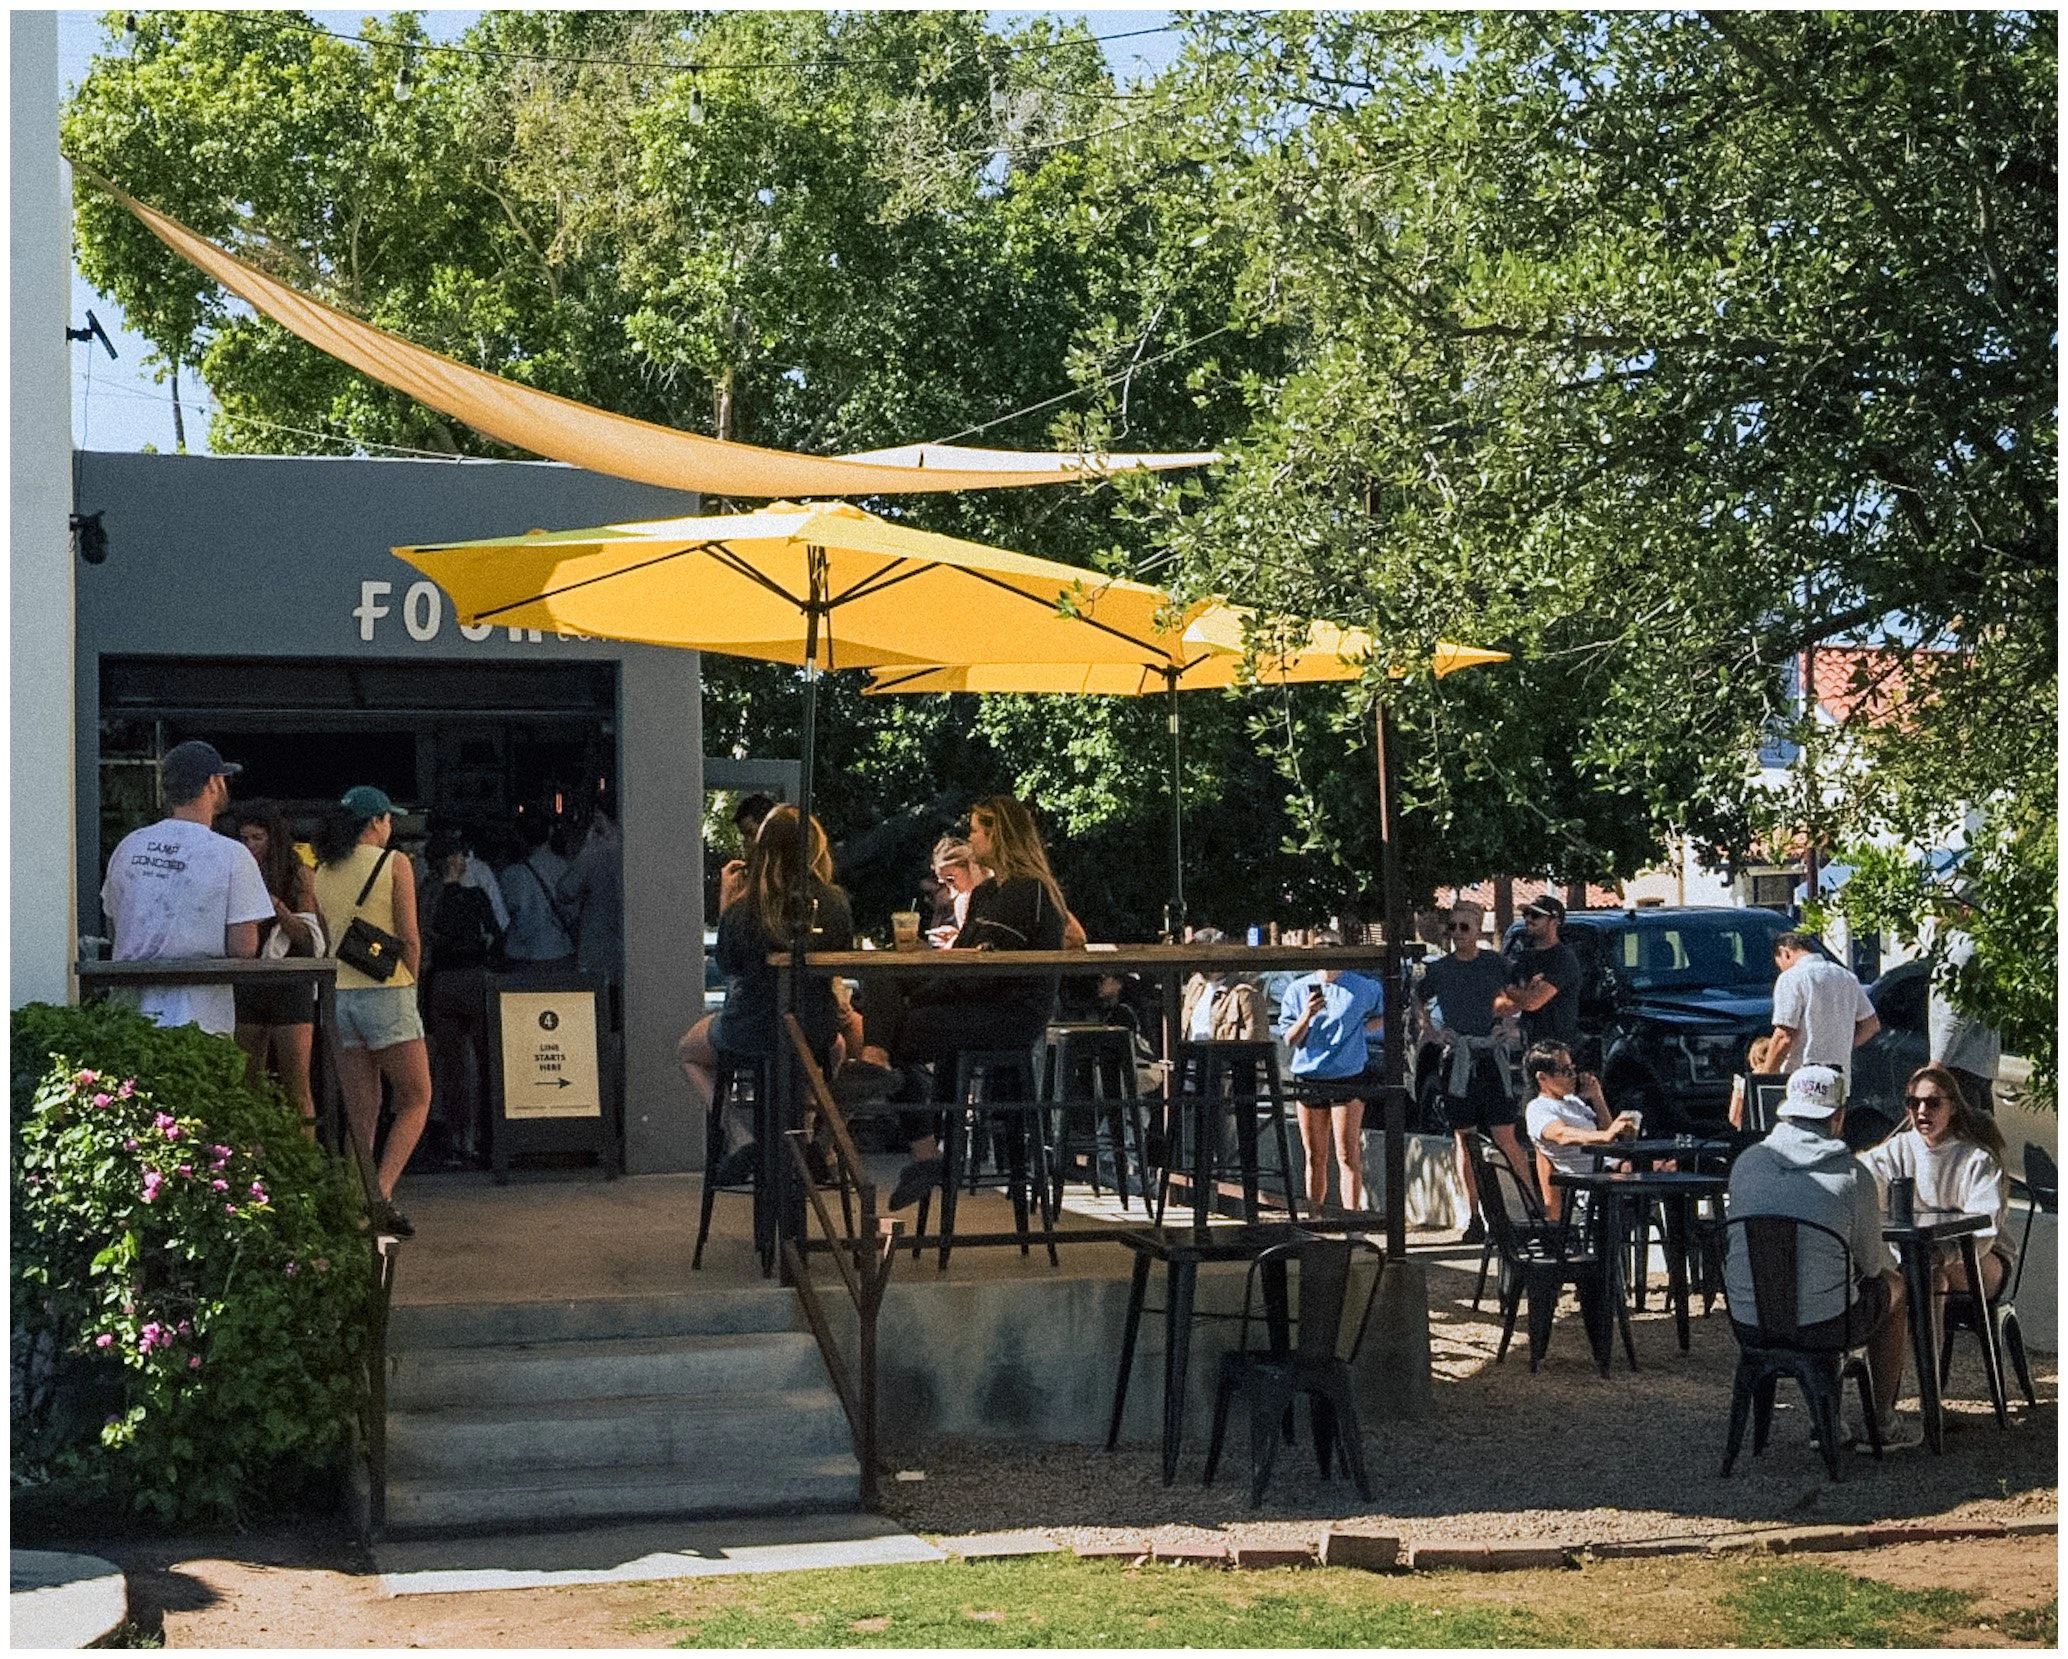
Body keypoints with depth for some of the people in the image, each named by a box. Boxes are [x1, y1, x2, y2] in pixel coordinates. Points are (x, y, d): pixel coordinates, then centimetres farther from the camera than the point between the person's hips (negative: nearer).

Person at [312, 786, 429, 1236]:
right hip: (386, 993, -5)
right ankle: (382, 1191, -13)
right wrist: (409, 981, 7)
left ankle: (361, 1203, 6)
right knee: (416, 1099, 4)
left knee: (361, 1113, 9)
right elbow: (410, 938, -8)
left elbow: (326, 943, 12)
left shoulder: (322, 873, 9)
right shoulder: (394, 865, -6)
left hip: (338, 995, 5)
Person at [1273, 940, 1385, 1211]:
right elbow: (1289, 1041, 2)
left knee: (1347, 1155, -8)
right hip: (1309, 1078, 2)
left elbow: (1386, 1012, 18)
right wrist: (1307, 1015, -15)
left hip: (1348, 1079, -2)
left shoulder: (1362, 988, 2)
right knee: (1314, 1156, 9)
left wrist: (1364, 1028, 2)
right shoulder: (1297, 990, 5)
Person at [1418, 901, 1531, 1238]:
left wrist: (1502, 1024, 1)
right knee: (1463, 1140, 2)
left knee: (1505, 1137, -7)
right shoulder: (1438, 969, 7)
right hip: (1456, 1060, 2)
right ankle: (1475, 1219, 7)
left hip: (1491, 1057, -1)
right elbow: (1416, 1004, 19)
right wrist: (1435, 1033, 5)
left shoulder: (1494, 964, 4)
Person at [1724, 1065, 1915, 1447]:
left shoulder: (1746, 1162, 2)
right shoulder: (1853, 1174, -9)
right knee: (1894, 1287, 27)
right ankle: (1882, 1422, 33)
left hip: (1748, 1325, 4)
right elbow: (1871, 1263, 1)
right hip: (1824, 1326, -4)